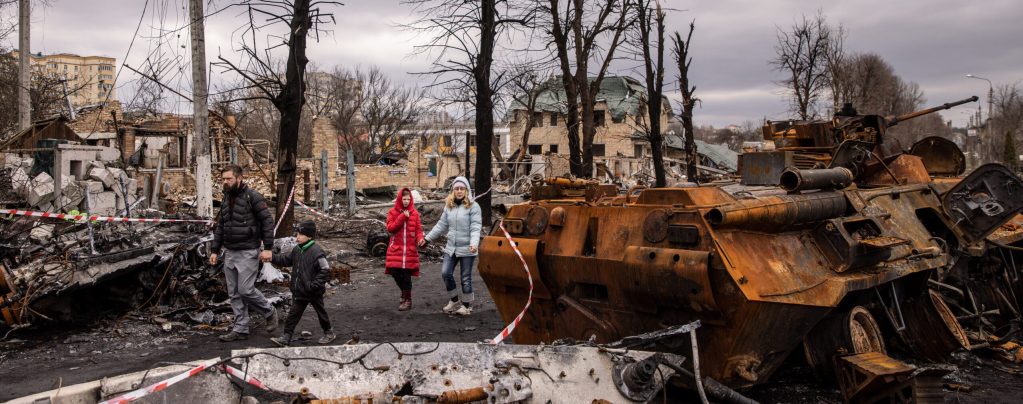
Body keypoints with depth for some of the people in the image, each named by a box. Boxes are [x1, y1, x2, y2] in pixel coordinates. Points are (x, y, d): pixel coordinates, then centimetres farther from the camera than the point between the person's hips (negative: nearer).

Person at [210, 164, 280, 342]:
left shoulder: (252, 196, -10)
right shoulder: (226, 199, 12)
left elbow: (267, 221, -12)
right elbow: (220, 227, 18)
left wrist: (267, 247, -16)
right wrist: (214, 250, 13)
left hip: (248, 252, -7)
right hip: (229, 253, 8)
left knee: (246, 290, -9)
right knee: (234, 293, 8)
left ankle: (269, 312, 15)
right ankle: (240, 329, 16)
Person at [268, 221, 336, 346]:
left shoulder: (316, 252, -23)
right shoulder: (297, 250, 3)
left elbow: (325, 270, -24)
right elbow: (286, 260, 17)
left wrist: (314, 285, -25)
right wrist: (273, 258, 2)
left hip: (314, 293, -7)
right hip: (299, 291, 7)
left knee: (321, 312, 13)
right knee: (293, 314, 7)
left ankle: (329, 332, 32)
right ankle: (286, 337, 11)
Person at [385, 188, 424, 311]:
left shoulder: (414, 213, 5)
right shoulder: (393, 212, 4)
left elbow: (418, 229, 4)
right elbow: (390, 228, -7)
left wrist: (420, 239, -17)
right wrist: (402, 217, -14)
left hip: (410, 249, -1)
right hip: (396, 249, 1)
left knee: (406, 275, -3)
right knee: (395, 272, 0)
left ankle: (407, 300, 9)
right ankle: (405, 292, 27)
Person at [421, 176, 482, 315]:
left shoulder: (473, 206, -9)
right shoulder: (449, 206, 9)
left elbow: (475, 227, -15)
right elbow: (441, 225, 13)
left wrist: (474, 243, -30)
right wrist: (427, 238, 10)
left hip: (467, 249, -5)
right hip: (451, 248, 5)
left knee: (466, 278, 3)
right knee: (446, 273, 1)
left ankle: (467, 305, 20)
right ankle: (454, 301, 21)